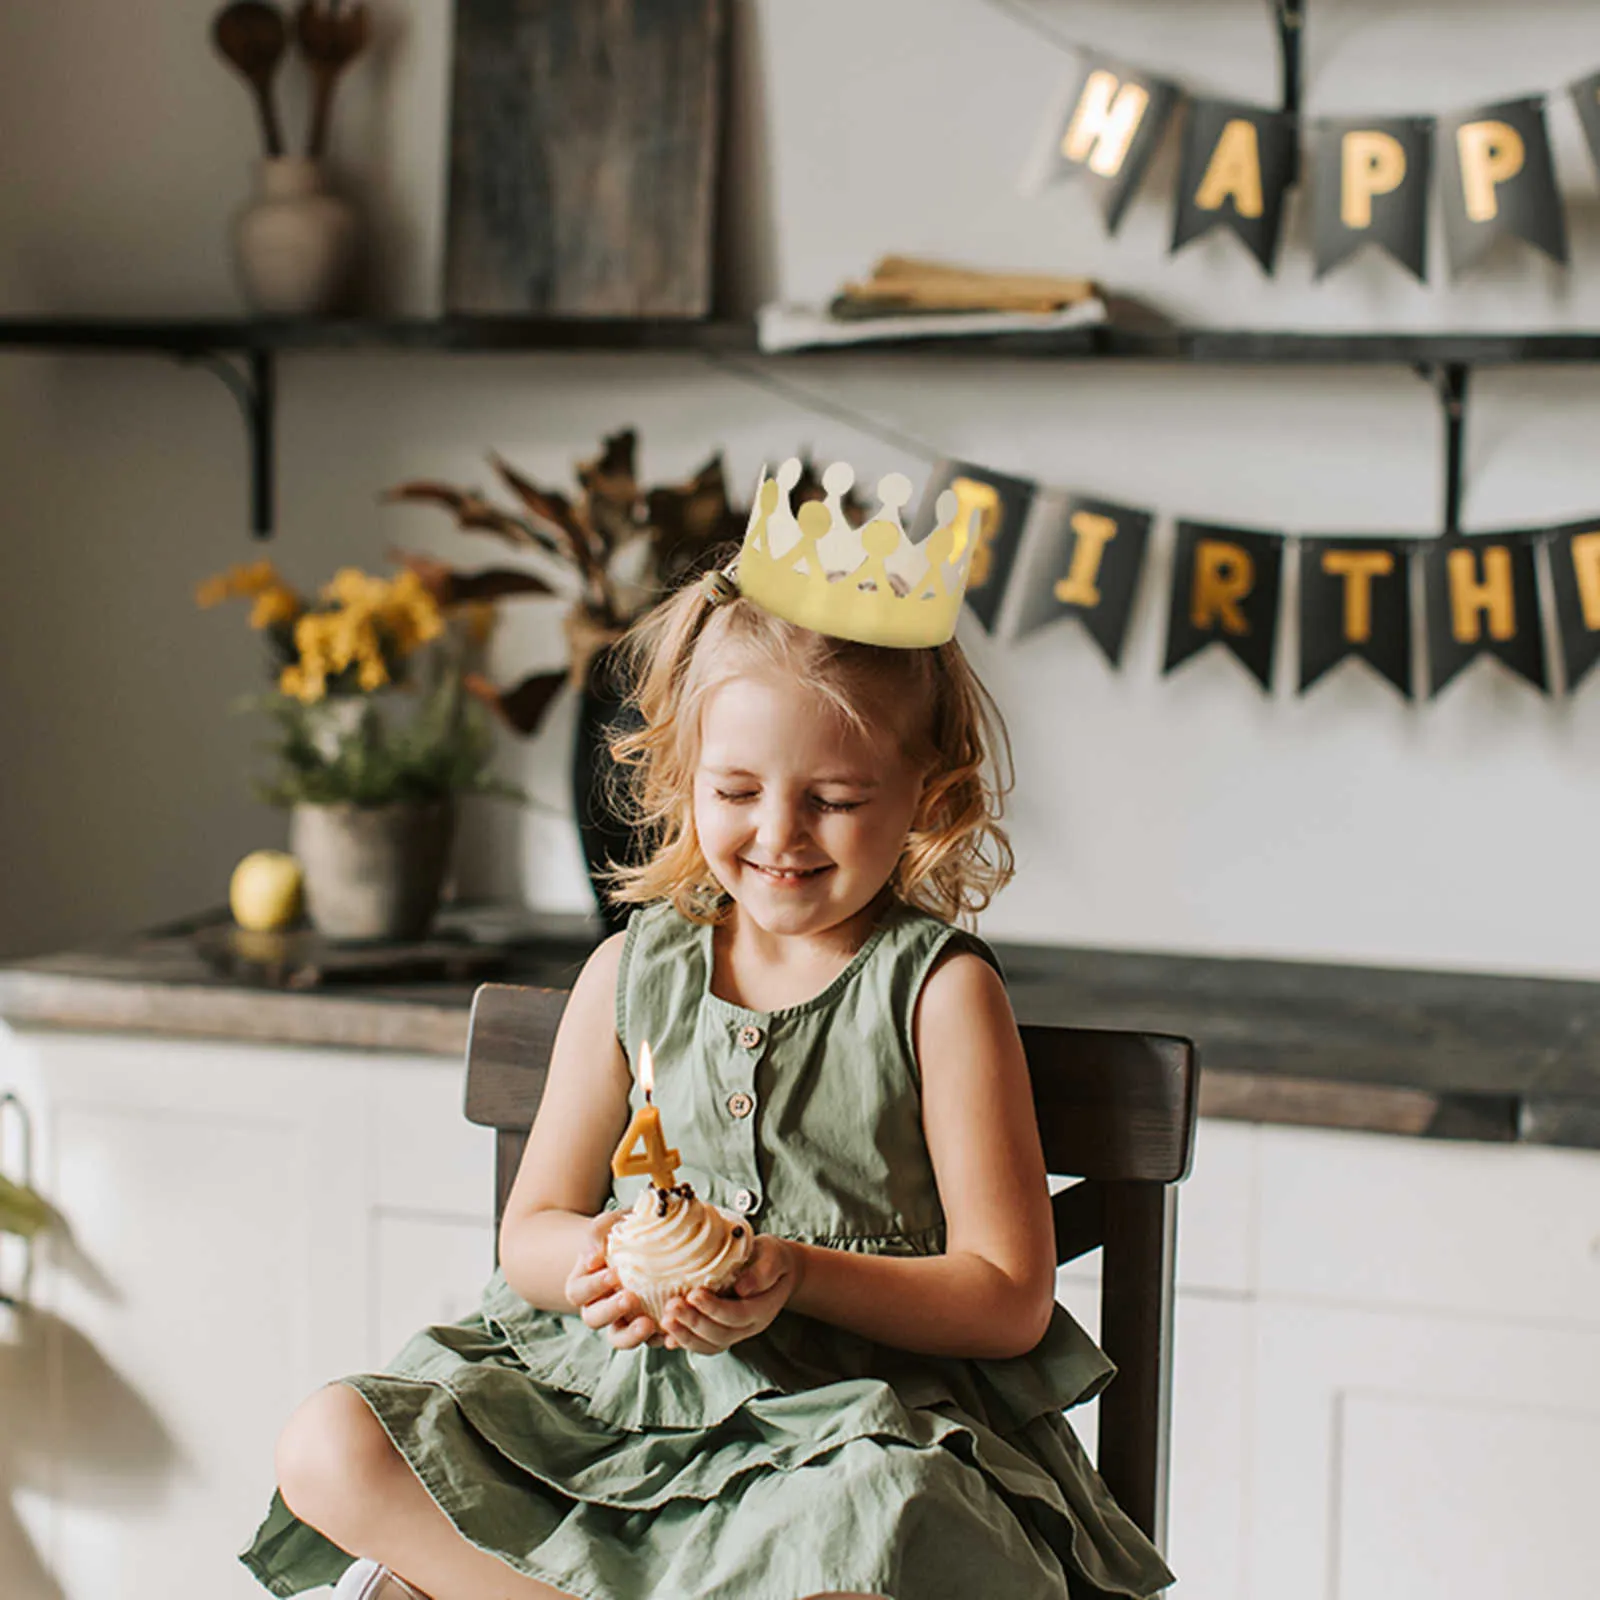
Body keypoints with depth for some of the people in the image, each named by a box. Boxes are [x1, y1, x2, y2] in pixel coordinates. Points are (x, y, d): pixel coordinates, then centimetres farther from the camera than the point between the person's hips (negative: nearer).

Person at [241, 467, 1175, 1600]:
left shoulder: (939, 988, -3)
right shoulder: (632, 974, 9)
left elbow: (1008, 1299, -6)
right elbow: (532, 1229, 13)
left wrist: (796, 1276, -21)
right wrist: (592, 1260, -12)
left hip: (860, 1420, -4)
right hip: (609, 1388, 4)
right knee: (327, 1449, -15)